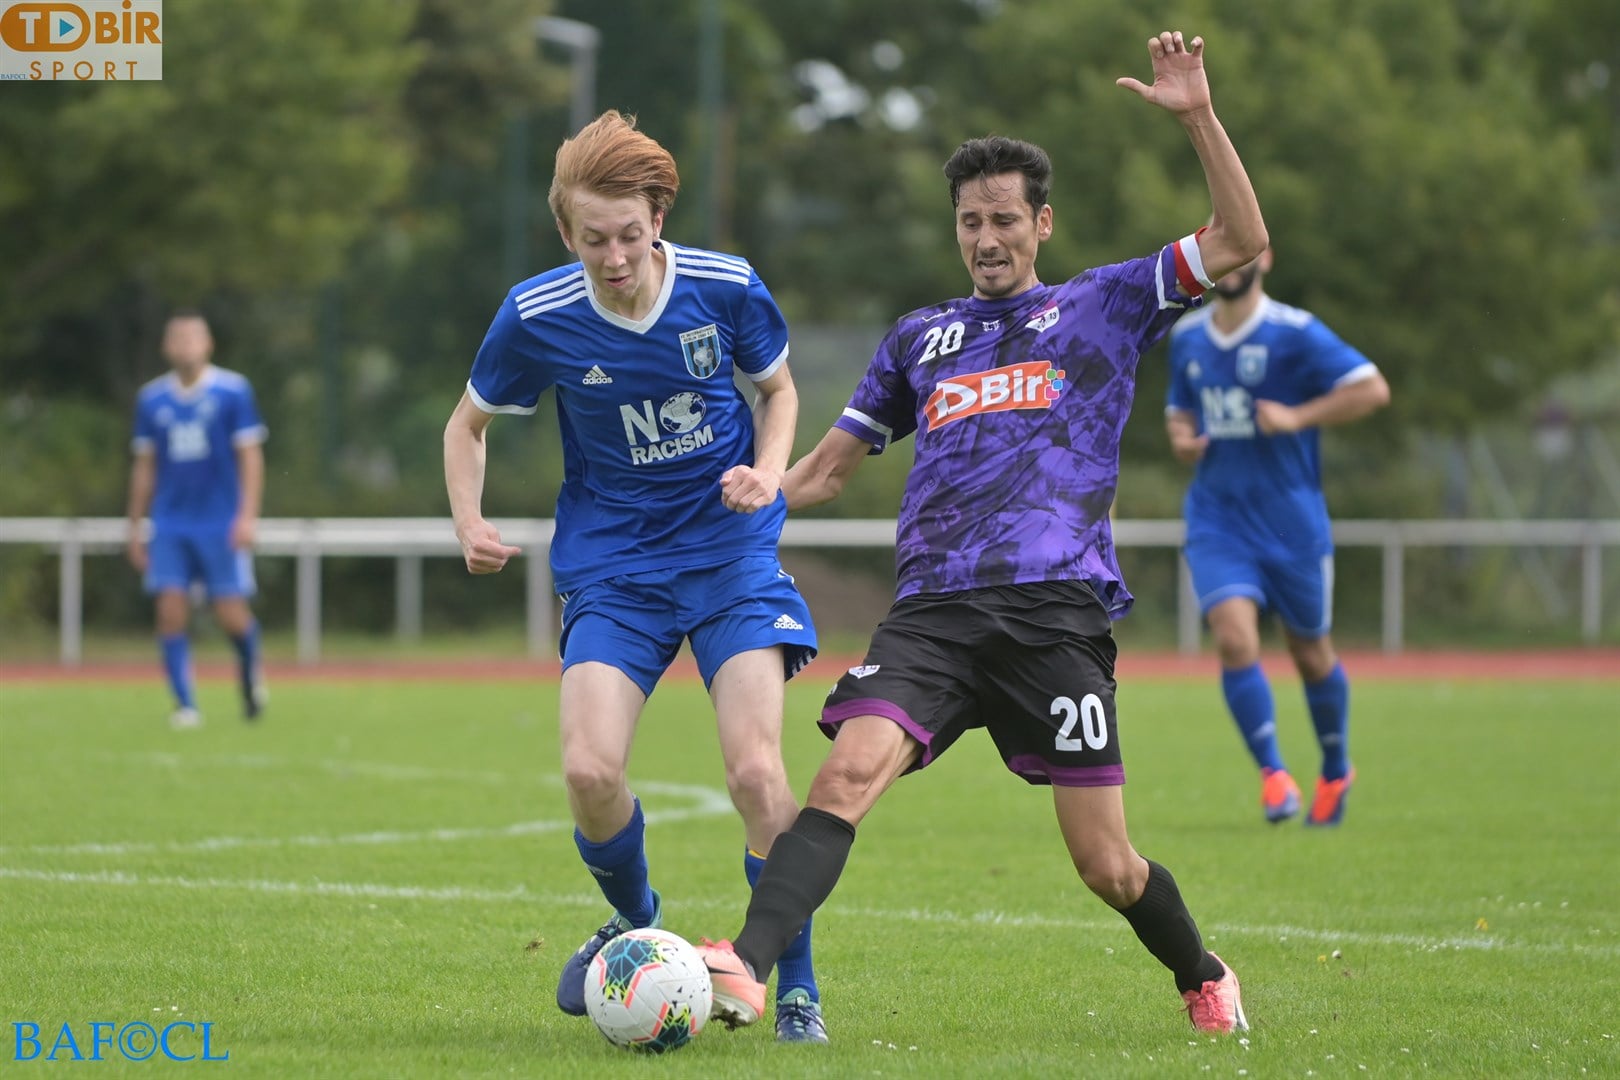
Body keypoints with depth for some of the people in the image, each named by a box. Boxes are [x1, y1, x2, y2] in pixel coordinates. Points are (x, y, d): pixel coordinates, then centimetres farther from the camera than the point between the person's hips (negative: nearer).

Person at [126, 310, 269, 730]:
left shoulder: (233, 391, -2)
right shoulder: (151, 399, 7)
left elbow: (250, 456, -2)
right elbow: (144, 467, 14)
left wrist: (247, 516, -11)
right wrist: (135, 528, 12)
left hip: (222, 523, -2)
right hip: (170, 524, 2)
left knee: (232, 614, -3)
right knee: (171, 613, -8)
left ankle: (251, 671, 28)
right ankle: (185, 705, -2)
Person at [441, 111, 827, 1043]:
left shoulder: (726, 290, -10)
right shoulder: (536, 318, -10)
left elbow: (778, 386, 11)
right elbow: (470, 423, 8)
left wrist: (767, 471, -8)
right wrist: (471, 521, -8)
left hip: (732, 552, -1)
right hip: (613, 566, 1)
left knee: (755, 767, -17)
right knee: (591, 770, -17)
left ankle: (797, 983, 1)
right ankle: (636, 922, 16)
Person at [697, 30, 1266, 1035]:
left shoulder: (1105, 303, 15)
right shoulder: (921, 338, 23)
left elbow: (1242, 242, 5)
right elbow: (826, 470, 29)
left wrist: (1198, 117, -3)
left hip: (1057, 610, -2)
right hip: (933, 611, 2)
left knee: (1106, 866, -2)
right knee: (850, 771, -24)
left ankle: (1206, 980, 26)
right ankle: (747, 970, -38)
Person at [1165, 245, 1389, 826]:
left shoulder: (1295, 333, -10)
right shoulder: (1187, 337, 7)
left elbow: (1372, 388, -14)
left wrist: (1296, 417, -22)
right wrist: (1181, 436, 0)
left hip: (1293, 522, -3)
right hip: (1217, 520, 3)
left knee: (1311, 654, 10)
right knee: (1235, 640, -18)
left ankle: (1335, 771, 33)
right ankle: (1273, 774, -11)